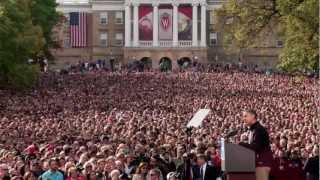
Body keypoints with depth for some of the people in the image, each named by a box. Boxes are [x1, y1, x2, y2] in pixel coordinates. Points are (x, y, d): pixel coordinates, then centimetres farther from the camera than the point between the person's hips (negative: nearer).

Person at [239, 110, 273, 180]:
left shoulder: (259, 129, -14)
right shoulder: (252, 130, 16)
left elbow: (255, 146, -21)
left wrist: (241, 144, -15)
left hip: (263, 161, -10)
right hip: (258, 161, 10)